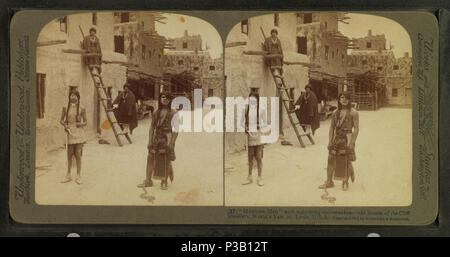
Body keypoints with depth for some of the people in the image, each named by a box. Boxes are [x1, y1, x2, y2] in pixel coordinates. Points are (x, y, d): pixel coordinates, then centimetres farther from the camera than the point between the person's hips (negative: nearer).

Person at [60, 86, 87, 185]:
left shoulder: (81, 108, -1)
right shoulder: (65, 108, 4)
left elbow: (85, 122, 4)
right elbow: (61, 120, 10)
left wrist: (81, 124, -17)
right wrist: (65, 125, -10)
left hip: (79, 133, -2)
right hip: (69, 132, 2)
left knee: (78, 155, -2)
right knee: (69, 155, 8)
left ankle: (78, 176, 6)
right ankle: (68, 175, 20)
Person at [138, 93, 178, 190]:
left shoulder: (173, 113, -2)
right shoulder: (156, 113, 10)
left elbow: (176, 129, -6)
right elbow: (152, 128, 11)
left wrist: (172, 142, -14)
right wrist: (150, 141, 3)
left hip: (166, 138, -4)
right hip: (156, 138, 4)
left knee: (166, 161, 1)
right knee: (151, 159, 3)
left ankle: (164, 182, 16)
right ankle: (148, 180, 13)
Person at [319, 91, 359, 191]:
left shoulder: (353, 113, -6)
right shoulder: (336, 112, 9)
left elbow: (356, 128, -9)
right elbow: (332, 127, 12)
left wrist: (352, 142, -15)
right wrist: (330, 141, 6)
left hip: (347, 138, -5)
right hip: (336, 138, 5)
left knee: (346, 161, 2)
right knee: (331, 159, 5)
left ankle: (345, 183, 15)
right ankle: (329, 181, 15)